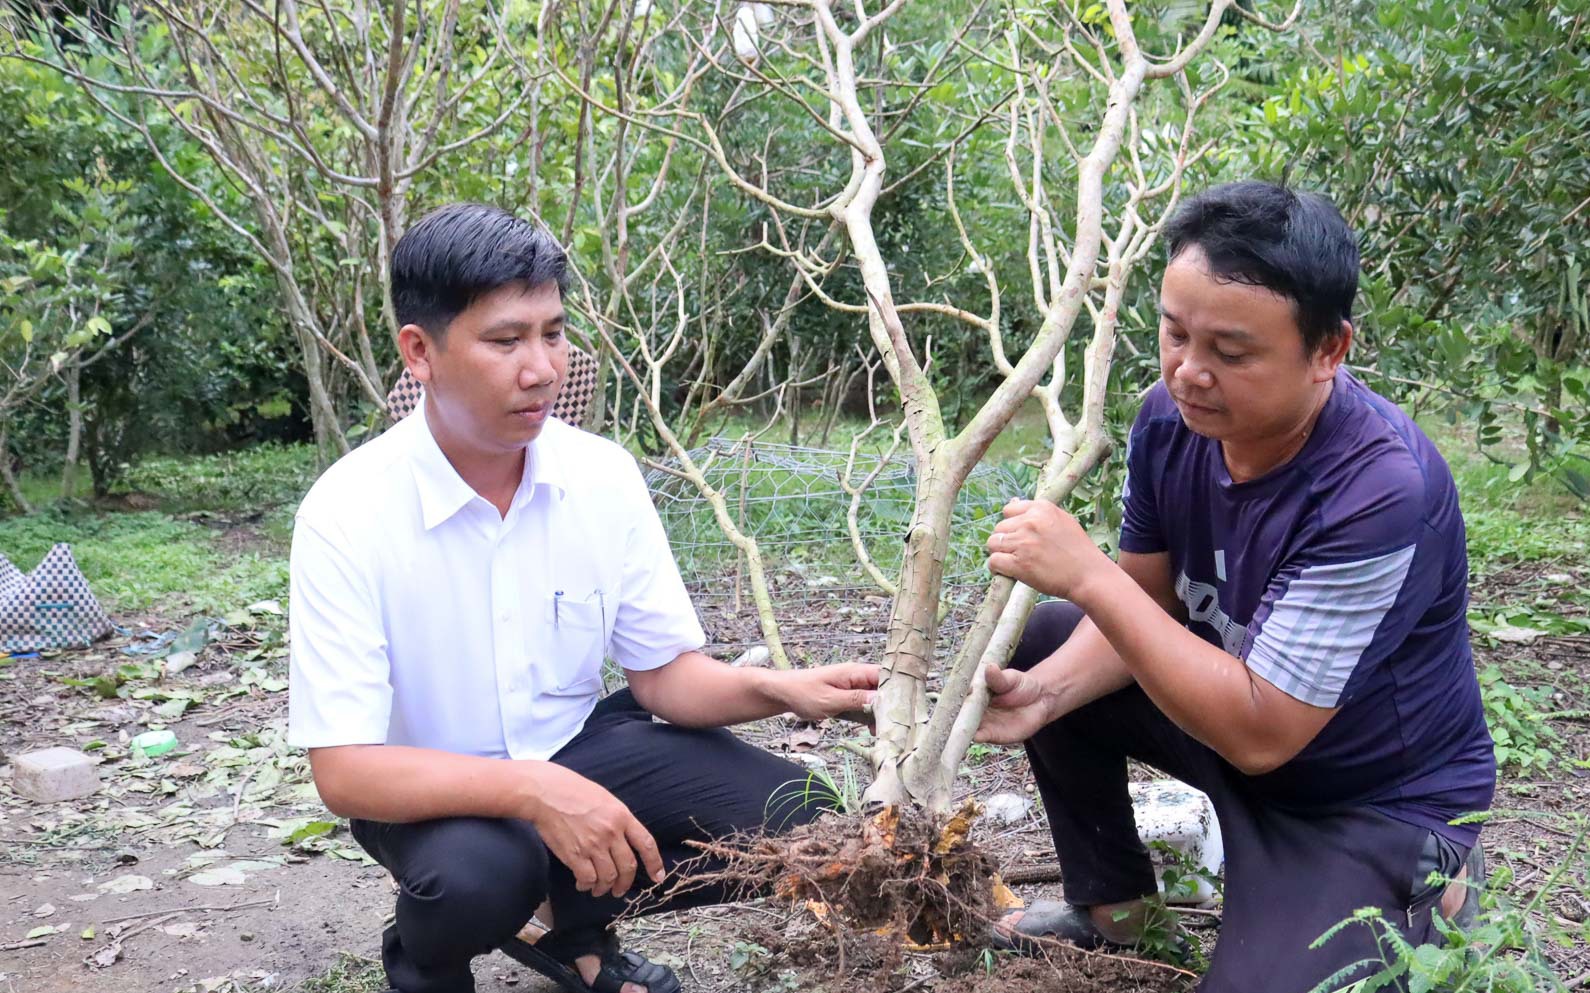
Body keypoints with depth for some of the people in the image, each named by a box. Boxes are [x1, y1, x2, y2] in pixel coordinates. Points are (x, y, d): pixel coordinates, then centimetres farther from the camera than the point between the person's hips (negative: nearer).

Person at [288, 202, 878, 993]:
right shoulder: (346, 514, -23)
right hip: (431, 790, -4)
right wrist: (532, 790, -40)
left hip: (579, 749, 5)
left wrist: (783, 689, -24)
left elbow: (664, 671, -3)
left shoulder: (604, 473, -10)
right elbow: (343, 768, -26)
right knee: (476, 874, -37)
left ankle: (572, 923, 12)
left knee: (786, 813, -14)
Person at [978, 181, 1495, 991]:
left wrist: (1086, 574, -36)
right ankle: (1108, 902, 17)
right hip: (1232, 700, 7)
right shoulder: (1172, 416, -13)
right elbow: (1145, 608, -2)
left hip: (1377, 797, -6)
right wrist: (1048, 691, -22)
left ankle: (1427, 894, 11)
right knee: (1040, 639, 1)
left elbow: (1259, 732, -33)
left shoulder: (1382, 492, -35)